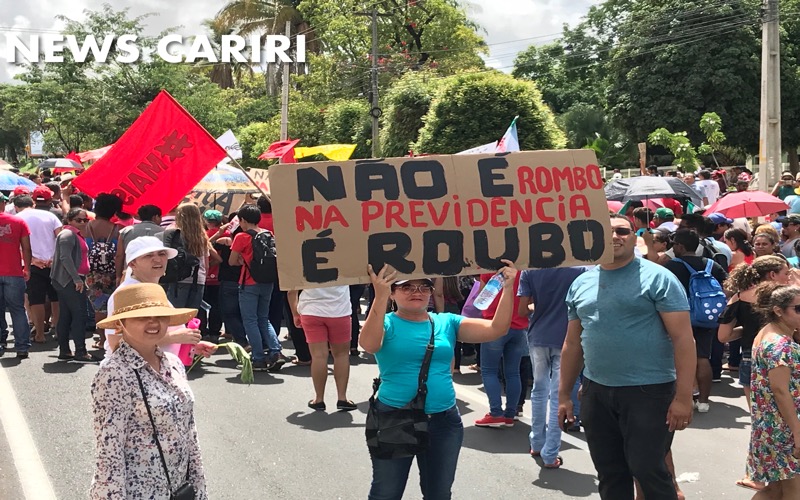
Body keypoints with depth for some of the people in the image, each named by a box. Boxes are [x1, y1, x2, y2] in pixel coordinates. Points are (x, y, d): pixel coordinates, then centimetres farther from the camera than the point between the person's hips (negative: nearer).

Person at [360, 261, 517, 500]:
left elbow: (496, 329, -3)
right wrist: (380, 296, -38)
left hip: (444, 421, 3)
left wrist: (508, 288, -16)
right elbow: (369, 344, -28)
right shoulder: (386, 323, -5)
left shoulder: (447, 322, 4)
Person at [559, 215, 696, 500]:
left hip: (648, 391, -5)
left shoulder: (657, 278, -7)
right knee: (609, 474, 13)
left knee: (647, 470, -1)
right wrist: (564, 394, 14)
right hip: (595, 392, 5)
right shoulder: (581, 284, 10)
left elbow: (683, 338, -11)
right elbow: (572, 344, 16)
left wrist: (683, 396, -17)